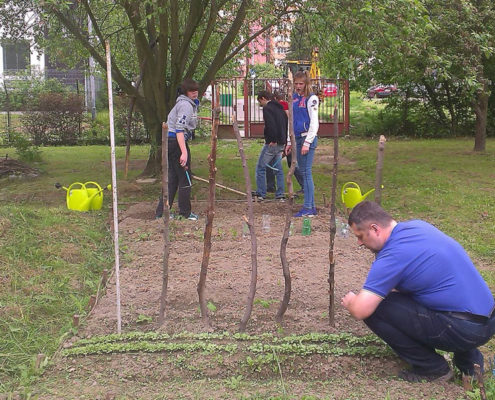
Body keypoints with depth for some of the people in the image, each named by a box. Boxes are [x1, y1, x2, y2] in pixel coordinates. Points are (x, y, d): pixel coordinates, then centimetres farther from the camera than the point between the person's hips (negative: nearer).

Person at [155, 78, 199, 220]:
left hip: (170, 141, 10)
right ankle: (185, 212, 8)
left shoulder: (190, 103, 18)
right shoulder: (186, 105, -14)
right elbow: (179, 129, -22)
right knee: (185, 178, -1)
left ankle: (161, 211, 14)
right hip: (177, 142, -10)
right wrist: (184, 152, -28)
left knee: (172, 178, 11)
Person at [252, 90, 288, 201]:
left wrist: (273, 140, -21)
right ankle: (280, 194, 14)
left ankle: (261, 194, 3)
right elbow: (287, 123, 18)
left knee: (260, 167, 2)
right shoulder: (280, 108, 17)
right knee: (278, 168, 15)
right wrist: (284, 140, 16)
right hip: (281, 143, 8)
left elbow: (271, 124, -24)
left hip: (272, 143, -8)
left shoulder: (267, 108, -10)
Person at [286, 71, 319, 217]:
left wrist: (307, 142, -16)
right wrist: (289, 142, 18)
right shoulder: (294, 98, 15)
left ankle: (308, 208, -7)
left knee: (306, 172, -9)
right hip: (297, 138, 8)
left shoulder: (311, 98, -7)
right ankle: (312, 206, 15)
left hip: (308, 138, -8)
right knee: (303, 172, 9)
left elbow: (314, 122, -11)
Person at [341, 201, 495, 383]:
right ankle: (468, 357, 20)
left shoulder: (393, 255, -18)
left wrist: (350, 301, 4)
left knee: (373, 308, -11)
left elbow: (360, 311, -22)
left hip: (463, 330, -9)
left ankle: (432, 368, 3)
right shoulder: (418, 225, 8)